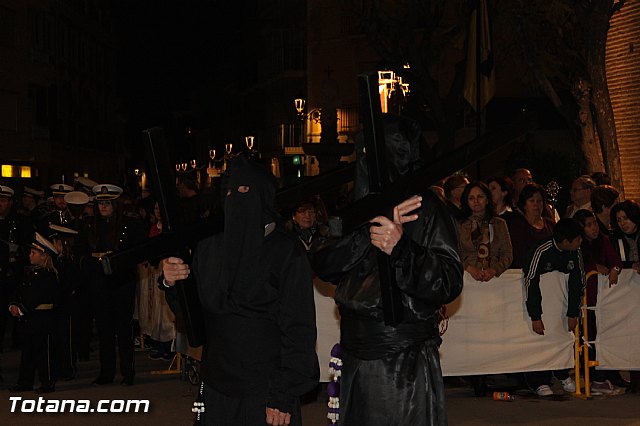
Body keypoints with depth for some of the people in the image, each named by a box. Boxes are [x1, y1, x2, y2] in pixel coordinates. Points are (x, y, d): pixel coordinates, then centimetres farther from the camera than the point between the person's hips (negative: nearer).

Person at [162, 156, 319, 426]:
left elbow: (299, 330, -12)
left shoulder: (287, 253, -8)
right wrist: (173, 283, -8)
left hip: (264, 392, -4)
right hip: (216, 387, 5)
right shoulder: (209, 249, 7)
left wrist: (283, 396, -15)